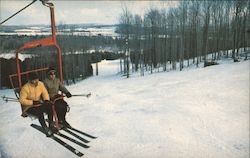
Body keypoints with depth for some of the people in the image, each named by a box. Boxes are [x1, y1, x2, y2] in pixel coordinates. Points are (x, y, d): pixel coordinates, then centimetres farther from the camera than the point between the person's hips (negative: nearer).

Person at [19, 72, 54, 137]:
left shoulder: (40, 84, -3)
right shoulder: (25, 88, -16)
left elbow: (45, 93, 3)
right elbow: (22, 100, -18)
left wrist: (46, 100, -17)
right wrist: (33, 102, -26)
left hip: (39, 105, 5)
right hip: (29, 107, -4)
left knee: (50, 106, -22)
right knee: (39, 112, -33)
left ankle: (51, 125, -12)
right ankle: (46, 129, -20)